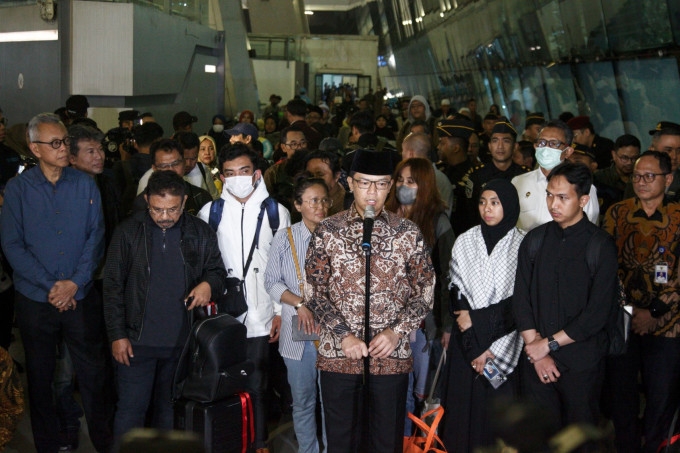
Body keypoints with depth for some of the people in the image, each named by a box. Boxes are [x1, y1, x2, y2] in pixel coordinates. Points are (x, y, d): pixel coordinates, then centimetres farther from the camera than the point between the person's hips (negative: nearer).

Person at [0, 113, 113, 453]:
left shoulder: (85, 185, 3)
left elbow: (96, 237, 0)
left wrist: (75, 282, -11)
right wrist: (49, 285, -13)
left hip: (81, 296, 1)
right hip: (35, 299, 0)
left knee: (93, 372, 5)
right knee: (40, 377, 10)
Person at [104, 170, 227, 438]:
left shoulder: (201, 233, 2)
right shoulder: (128, 232, -3)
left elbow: (218, 271, 14)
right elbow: (113, 287, 0)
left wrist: (209, 284, -11)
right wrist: (117, 335, -4)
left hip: (183, 341, 2)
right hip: (137, 341, -2)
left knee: (171, 409, 14)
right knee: (131, 409, -1)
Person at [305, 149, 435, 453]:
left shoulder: (409, 233, 3)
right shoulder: (327, 231, 2)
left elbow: (425, 291, 6)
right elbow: (314, 292, 1)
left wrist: (396, 331, -8)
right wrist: (344, 336, -10)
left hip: (392, 356, 0)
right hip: (338, 355, 0)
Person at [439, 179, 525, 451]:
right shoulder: (465, 242, 6)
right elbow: (455, 293, 3)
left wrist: (477, 319, -8)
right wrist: (475, 347, -8)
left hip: (505, 347, -2)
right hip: (465, 345, 2)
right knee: (463, 411, 3)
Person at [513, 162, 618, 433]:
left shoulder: (601, 246, -7)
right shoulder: (535, 240, 6)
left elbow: (598, 313, -11)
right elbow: (521, 300, 2)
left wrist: (549, 343, -10)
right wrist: (536, 351, -7)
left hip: (582, 363, -3)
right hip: (536, 360, 3)